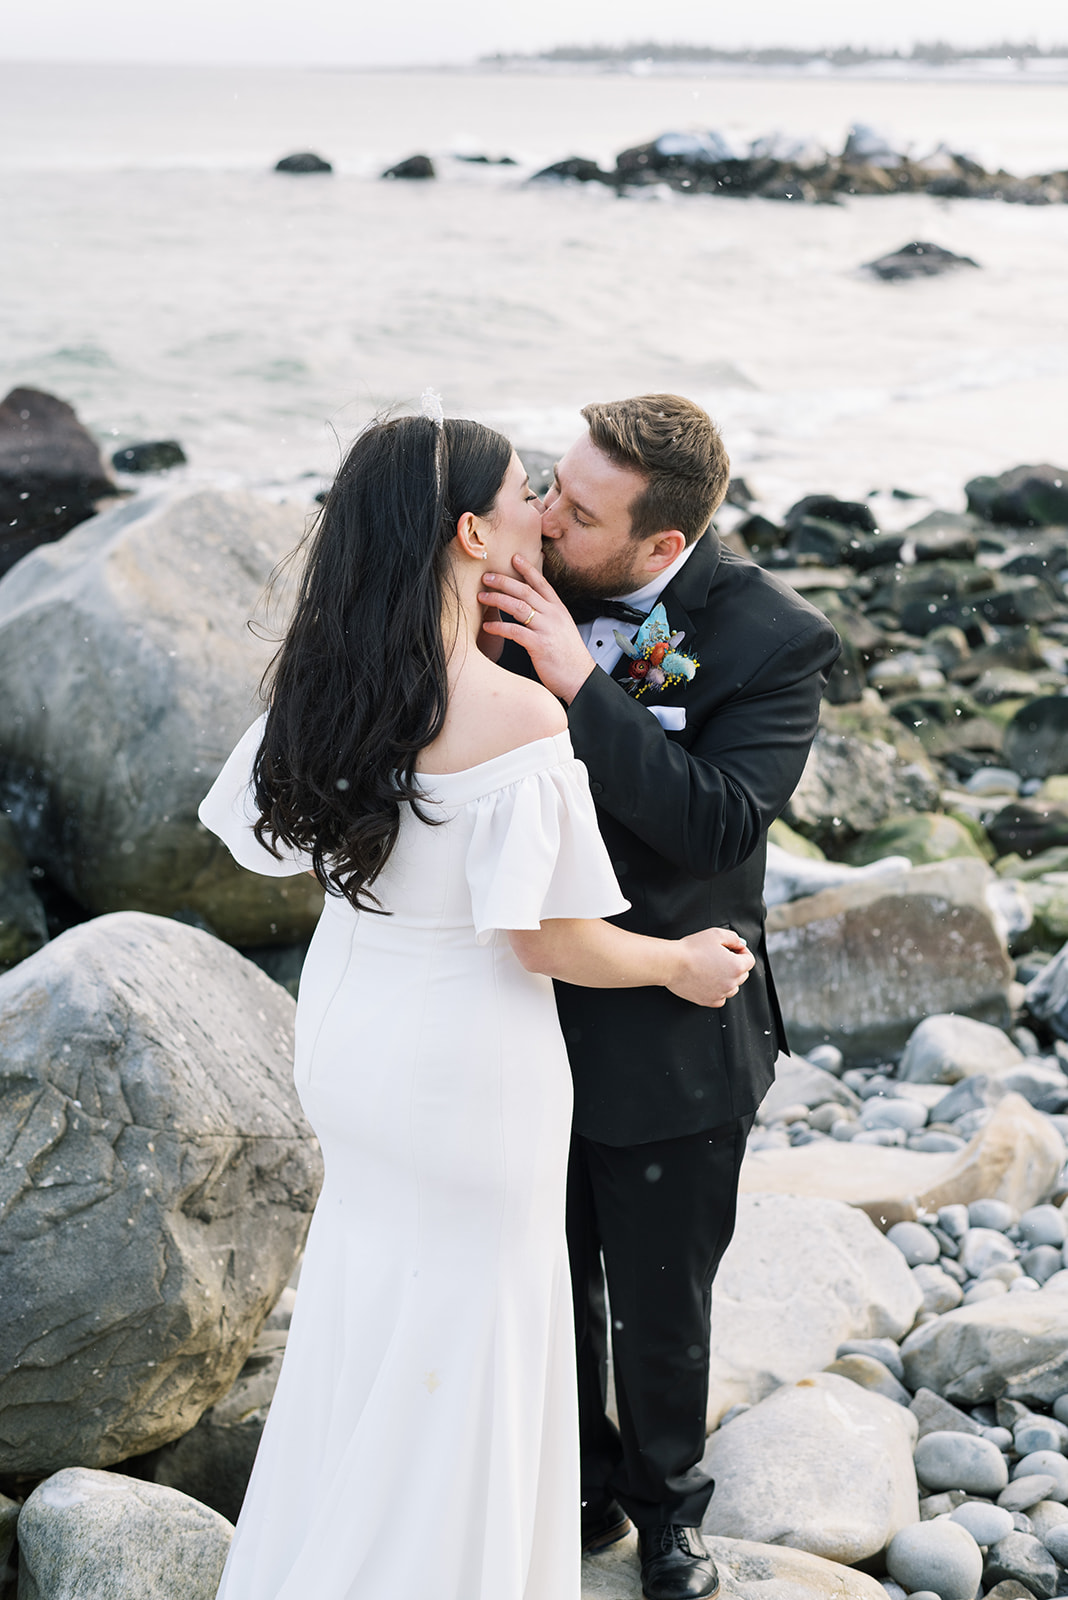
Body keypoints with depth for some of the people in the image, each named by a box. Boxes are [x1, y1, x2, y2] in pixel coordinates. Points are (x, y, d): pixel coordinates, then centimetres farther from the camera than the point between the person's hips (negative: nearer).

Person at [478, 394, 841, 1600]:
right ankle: (580, 1494, 48)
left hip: (667, 1045, -3)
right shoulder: (527, 586, -9)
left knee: (659, 1315, 18)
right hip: (528, 1017, 3)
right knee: (547, 1293, 22)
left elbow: (724, 828, -32)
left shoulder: (771, 642, -19)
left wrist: (582, 685, -36)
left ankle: (665, 1503, 47)